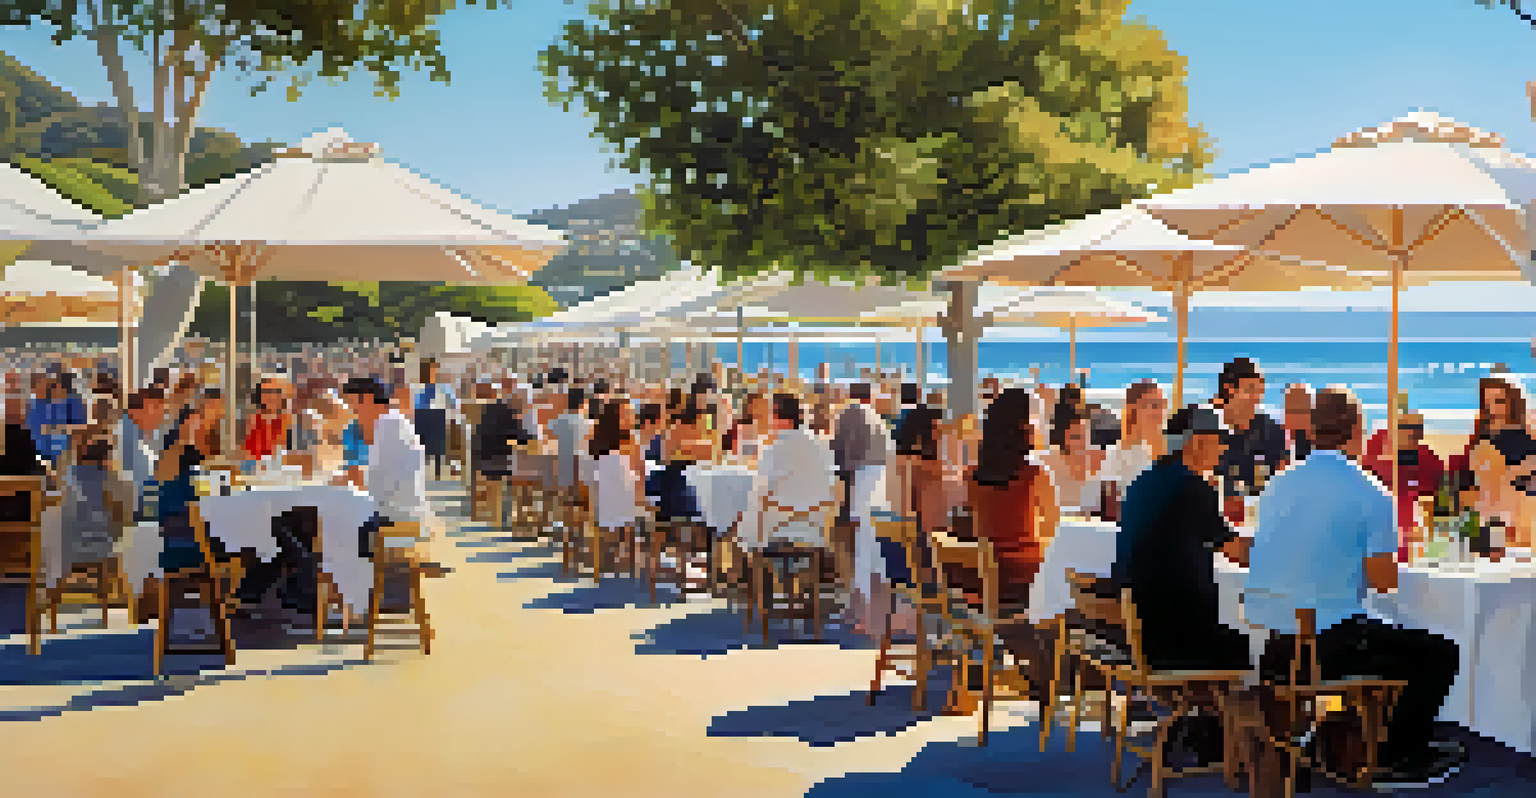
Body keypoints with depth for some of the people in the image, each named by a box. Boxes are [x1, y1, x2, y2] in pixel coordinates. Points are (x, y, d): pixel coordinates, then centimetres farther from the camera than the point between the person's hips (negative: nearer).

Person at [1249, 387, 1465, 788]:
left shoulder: (1278, 485, 8)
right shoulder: (1370, 493, -10)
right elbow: (1383, 580, -8)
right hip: (1330, 643, -7)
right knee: (1440, 654, 11)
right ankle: (1400, 759, 14)